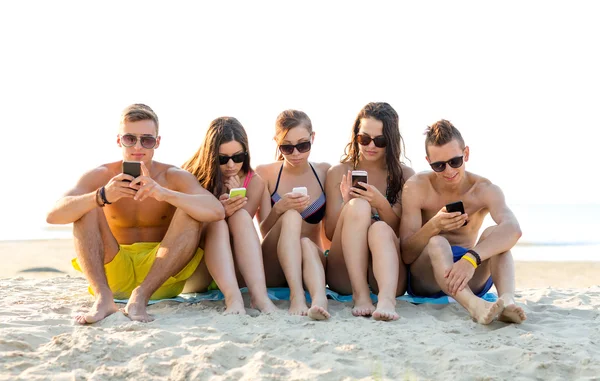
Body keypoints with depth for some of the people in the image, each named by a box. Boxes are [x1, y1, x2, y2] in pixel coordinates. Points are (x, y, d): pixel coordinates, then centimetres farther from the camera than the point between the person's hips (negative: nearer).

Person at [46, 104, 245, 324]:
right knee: (86, 208, -17)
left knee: (190, 211, -22)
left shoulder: (174, 177, -7)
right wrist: (103, 196, -39)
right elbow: (53, 215, -21)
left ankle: (141, 296, -29)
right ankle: (103, 297, -29)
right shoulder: (100, 176, -5)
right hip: (113, 275, 1)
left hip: (162, 275, -1)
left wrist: (164, 193, -41)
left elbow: (216, 211, -26)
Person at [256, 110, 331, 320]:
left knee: (307, 244, -34)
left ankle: (319, 300, -61)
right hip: (271, 268, -1)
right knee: (291, 217, -30)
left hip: (314, 258, 1)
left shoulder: (324, 172, 4)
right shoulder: (264, 173, 0)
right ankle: (296, 296, -47)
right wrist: (279, 209, -26)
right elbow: (264, 231, -7)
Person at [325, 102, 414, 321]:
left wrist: (382, 205, -18)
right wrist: (346, 204, -16)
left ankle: (387, 299, -55)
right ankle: (360, 295, -36)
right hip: (344, 275, 0)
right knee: (359, 206, -26)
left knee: (380, 229, -33)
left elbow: (403, 233, 1)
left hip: (386, 272, 0)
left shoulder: (404, 175, 8)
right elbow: (330, 233, 4)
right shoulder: (338, 173, 8)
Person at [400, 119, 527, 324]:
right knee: (437, 242, -32)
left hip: (470, 280, 2)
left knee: (493, 233, -23)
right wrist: (433, 227, -33)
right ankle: (474, 306, -59)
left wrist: (471, 258, -48)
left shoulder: (484, 190, -8)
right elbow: (406, 255, -14)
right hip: (424, 279, -2)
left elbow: (513, 229, -31)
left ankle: (507, 300, -48)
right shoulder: (416, 187, -9)